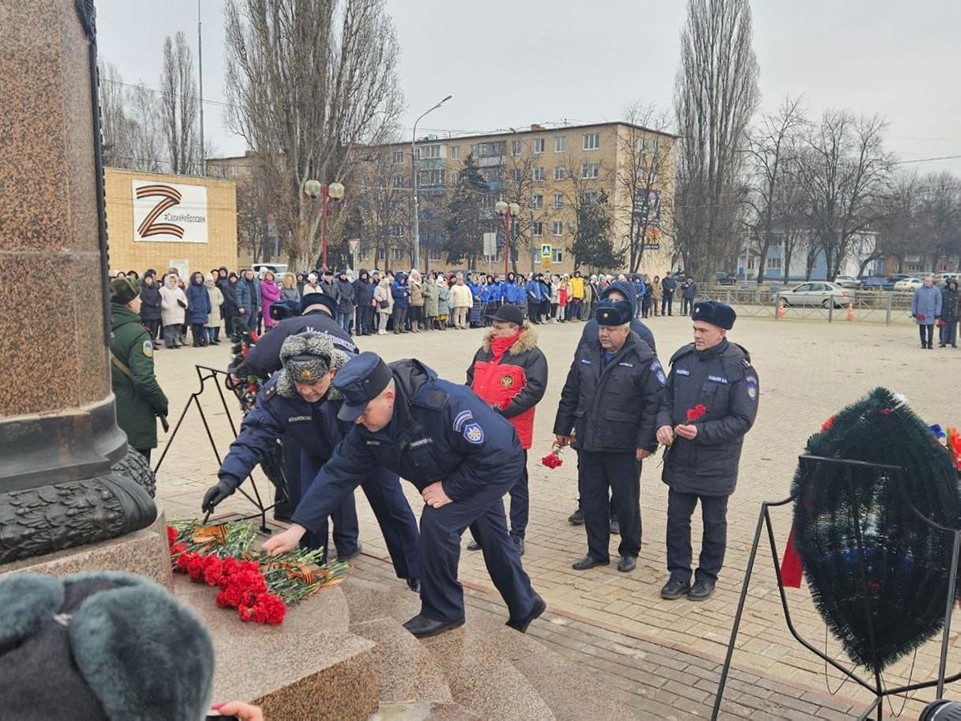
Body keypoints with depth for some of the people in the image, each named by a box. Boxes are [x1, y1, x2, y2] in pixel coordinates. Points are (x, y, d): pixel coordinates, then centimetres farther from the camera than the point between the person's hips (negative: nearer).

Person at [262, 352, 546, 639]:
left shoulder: (446, 404, -43)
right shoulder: (367, 427, -20)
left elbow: (498, 450, -39)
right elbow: (338, 472, -18)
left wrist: (451, 489, -30)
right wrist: (297, 527, -24)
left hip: (499, 465, -7)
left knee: (438, 522, -21)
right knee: (494, 541, 21)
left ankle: (443, 611, 0)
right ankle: (524, 606, 45)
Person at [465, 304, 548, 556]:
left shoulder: (531, 355, -10)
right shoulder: (484, 350, 10)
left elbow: (534, 390, -19)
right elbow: (471, 380, 19)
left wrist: (502, 411, -22)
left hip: (512, 432, -6)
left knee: (516, 485, 8)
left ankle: (517, 536, 19)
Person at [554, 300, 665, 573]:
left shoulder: (643, 360, -10)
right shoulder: (586, 353, 6)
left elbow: (654, 403, -12)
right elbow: (570, 394, 13)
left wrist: (646, 442, -15)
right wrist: (563, 428, 13)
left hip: (624, 447, -5)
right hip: (588, 442, 5)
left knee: (626, 501, 9)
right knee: (591, 499, 12)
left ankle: (629, 551, 28)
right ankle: (597, 551, 27)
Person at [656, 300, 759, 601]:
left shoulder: (739, 368, -15)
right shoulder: (683, 358, 1)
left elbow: (742, 419, -15)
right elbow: (667, 399, 10)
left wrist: (701, 432, -23)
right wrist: (664, 423, -11)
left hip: (716, 463, -4)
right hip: (679, 460, 4)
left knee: (714, 523, 13)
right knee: (677, 519, 12)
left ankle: (707, 576, 30)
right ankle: (679, 573, 27)